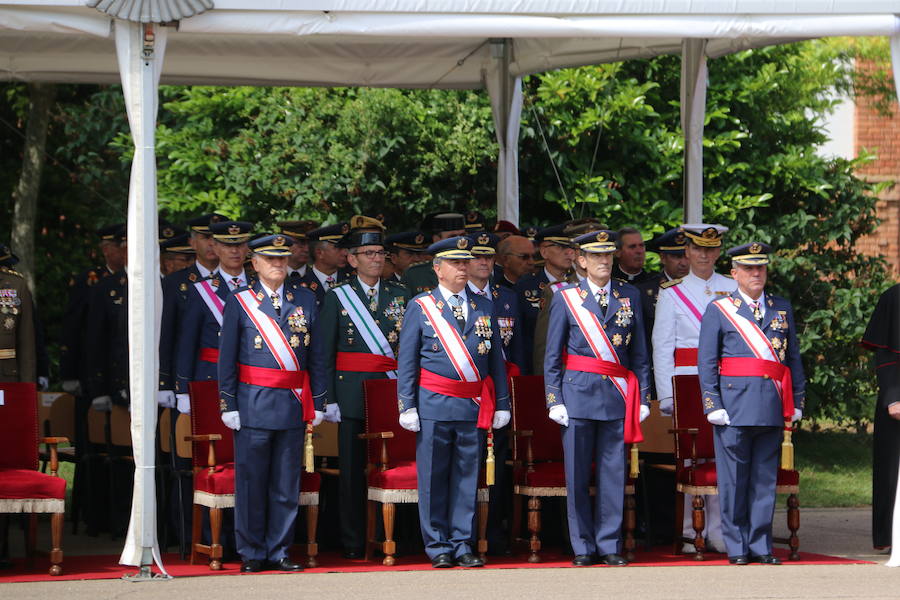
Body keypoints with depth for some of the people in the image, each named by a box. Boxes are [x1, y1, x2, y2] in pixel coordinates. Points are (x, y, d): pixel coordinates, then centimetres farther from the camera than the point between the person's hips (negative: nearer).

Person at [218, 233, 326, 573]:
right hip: (254, 402, -3)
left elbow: (316, 354, 11)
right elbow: (226, 358, 1)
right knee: (251, 482, 0)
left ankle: (279, 551, 13)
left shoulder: (305, 300, 9)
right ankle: (252, 554, 8)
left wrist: (318, 402, 7)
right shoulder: (239, 302, 2)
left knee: (287, 484, 5)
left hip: (294, 403, 3)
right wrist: (229, 405, -4)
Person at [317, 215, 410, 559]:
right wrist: (327, 399, -6)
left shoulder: (400, 295, 10)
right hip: (352, 393, -2)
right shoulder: (337, 297, 3)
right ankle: (353, 541, 4)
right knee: (353, 468, -1)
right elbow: (323, 353, 1)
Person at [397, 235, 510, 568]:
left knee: (467, 477, 5)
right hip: (434, 403, -2)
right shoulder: (420, 307, 4)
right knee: (433, 479, 1)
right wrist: (407, 406, -4)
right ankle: (438, 546, 8)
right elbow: (406, 362, 3)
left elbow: (496, 359, 13)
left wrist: (502, 403, 7)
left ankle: (462, 545, 11)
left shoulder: (483, 307, 12)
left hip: (474, 406, 2)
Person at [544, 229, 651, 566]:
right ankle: (583, 547, 8)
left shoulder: (630, 297, 9)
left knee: (614, 474, 2)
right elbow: (552, 357, 4)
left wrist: (643, 397, 5)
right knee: (577, 475, 0)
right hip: (578, 395, -1)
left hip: (618, 397, 2)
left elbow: (639, 354, 10)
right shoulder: (566, 299, 4)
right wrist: (554, 400, -3)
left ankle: (609, 546, 9)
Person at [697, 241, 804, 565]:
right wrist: (713, 404, -7)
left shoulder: (782, 309, 15)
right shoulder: (719, 310, 4)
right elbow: (706, 362, 1)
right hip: (734, 405, -3)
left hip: (773, 406, 3)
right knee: (733, 479, 0)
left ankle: (761, 545, 12)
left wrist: (797, 401, 9)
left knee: (765, 478, 6)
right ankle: (736, 547, 7)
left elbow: (793, 358, 15)